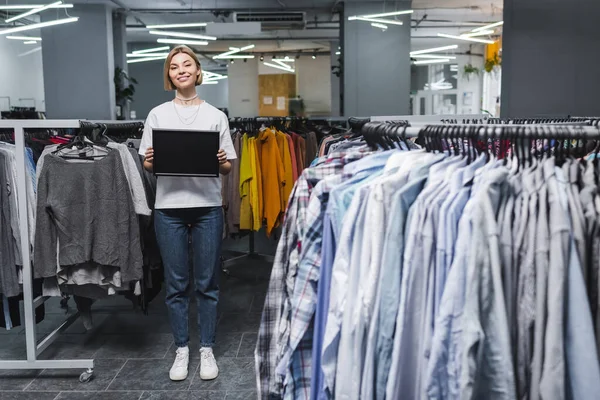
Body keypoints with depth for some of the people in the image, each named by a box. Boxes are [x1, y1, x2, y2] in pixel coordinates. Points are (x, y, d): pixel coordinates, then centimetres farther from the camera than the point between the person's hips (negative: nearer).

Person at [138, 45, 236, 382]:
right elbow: (148, 164, 9)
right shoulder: (158, 115, 8)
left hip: (207, 206, 0)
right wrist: (150, 161, -13)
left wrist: (221, 162, -14)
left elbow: (228, 167, 7)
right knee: (176, 284, 7)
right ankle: (182, 350, 22)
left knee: (207, 283, 6)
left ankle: (207, 349, 20)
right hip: (169, 207, 1)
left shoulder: (216, 116, 7)